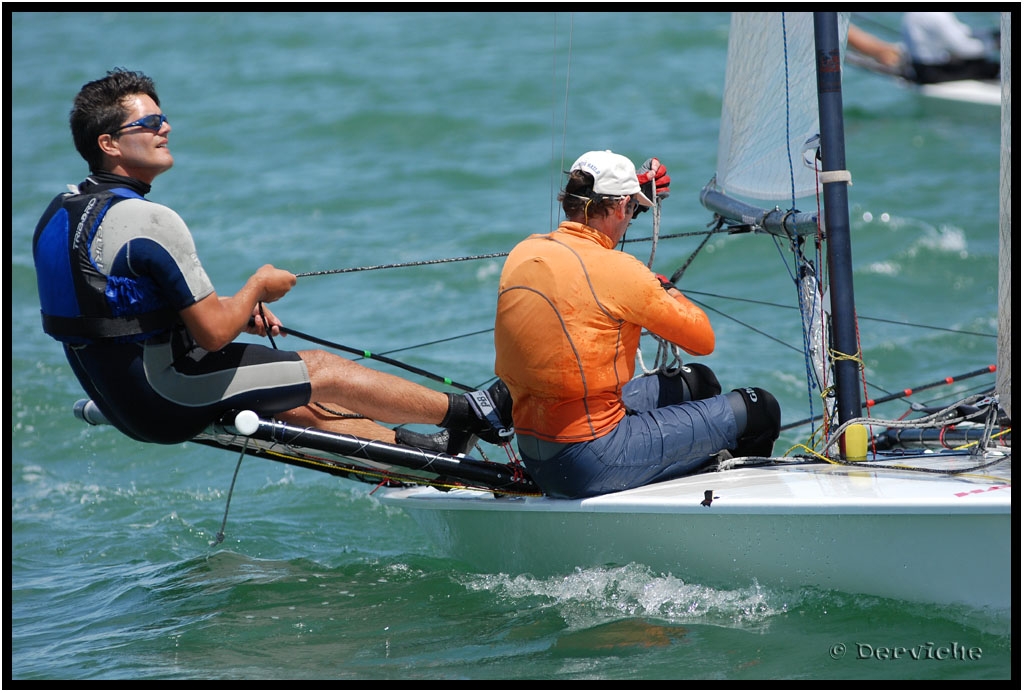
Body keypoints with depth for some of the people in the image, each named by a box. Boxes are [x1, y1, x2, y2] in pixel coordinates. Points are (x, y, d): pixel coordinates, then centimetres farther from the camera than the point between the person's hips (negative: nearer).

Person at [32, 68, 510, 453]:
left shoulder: (62, 210, 5)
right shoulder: (149, 222, -26)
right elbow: (213, 332, -23)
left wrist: (236, 310, 14)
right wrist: (257, 288, -1)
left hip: (115, 395, 9)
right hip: (164, 397, -9)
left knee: (297, 401, 20)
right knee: (326, 373, 6)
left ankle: (425, 449, 32)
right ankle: (470, 413, 22)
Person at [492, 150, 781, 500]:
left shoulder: (523, 252, 4)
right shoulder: (617, 270, -18)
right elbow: (703, 340, -6)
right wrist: (666, 289, 14)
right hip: (594, 463, -9)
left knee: (698, 382, 26)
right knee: (759, 410, 4)